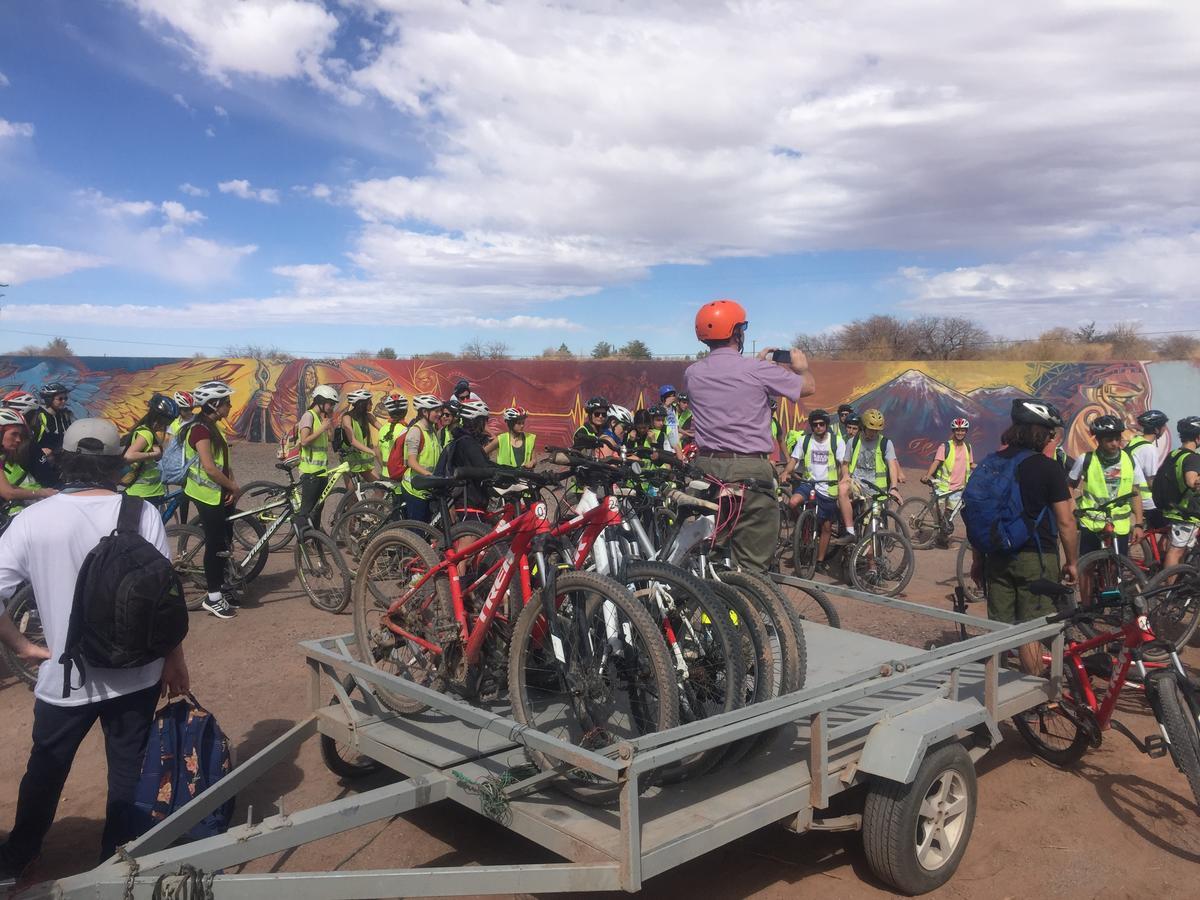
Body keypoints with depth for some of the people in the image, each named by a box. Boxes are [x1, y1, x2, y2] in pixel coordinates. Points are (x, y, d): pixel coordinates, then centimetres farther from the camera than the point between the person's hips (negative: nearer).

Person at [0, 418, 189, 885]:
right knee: (128, 771, 15)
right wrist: (175, 660, 3)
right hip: (136, 675, -1)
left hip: (65, 676, 1)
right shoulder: (141, 513, -11)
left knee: (45, 770, 22)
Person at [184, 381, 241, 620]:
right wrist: (235, 487, -15)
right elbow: (209, 468, -25)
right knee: (215, 544, -3)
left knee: (224, 542, 15)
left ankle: (219, 586, 28)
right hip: (207, 495, -9)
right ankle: (213, 598, 6)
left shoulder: (214, 428, 12)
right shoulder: (200, 429, -19)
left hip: (219, 494, 9)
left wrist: (232, 487, -3)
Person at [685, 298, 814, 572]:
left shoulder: (692, 373, 3)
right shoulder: (759, 371, -10)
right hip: (749, 470, -5)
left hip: (706, 467, 5)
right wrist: (801, 366, 26)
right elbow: (808, 386, 5)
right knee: (751, 564, 1)